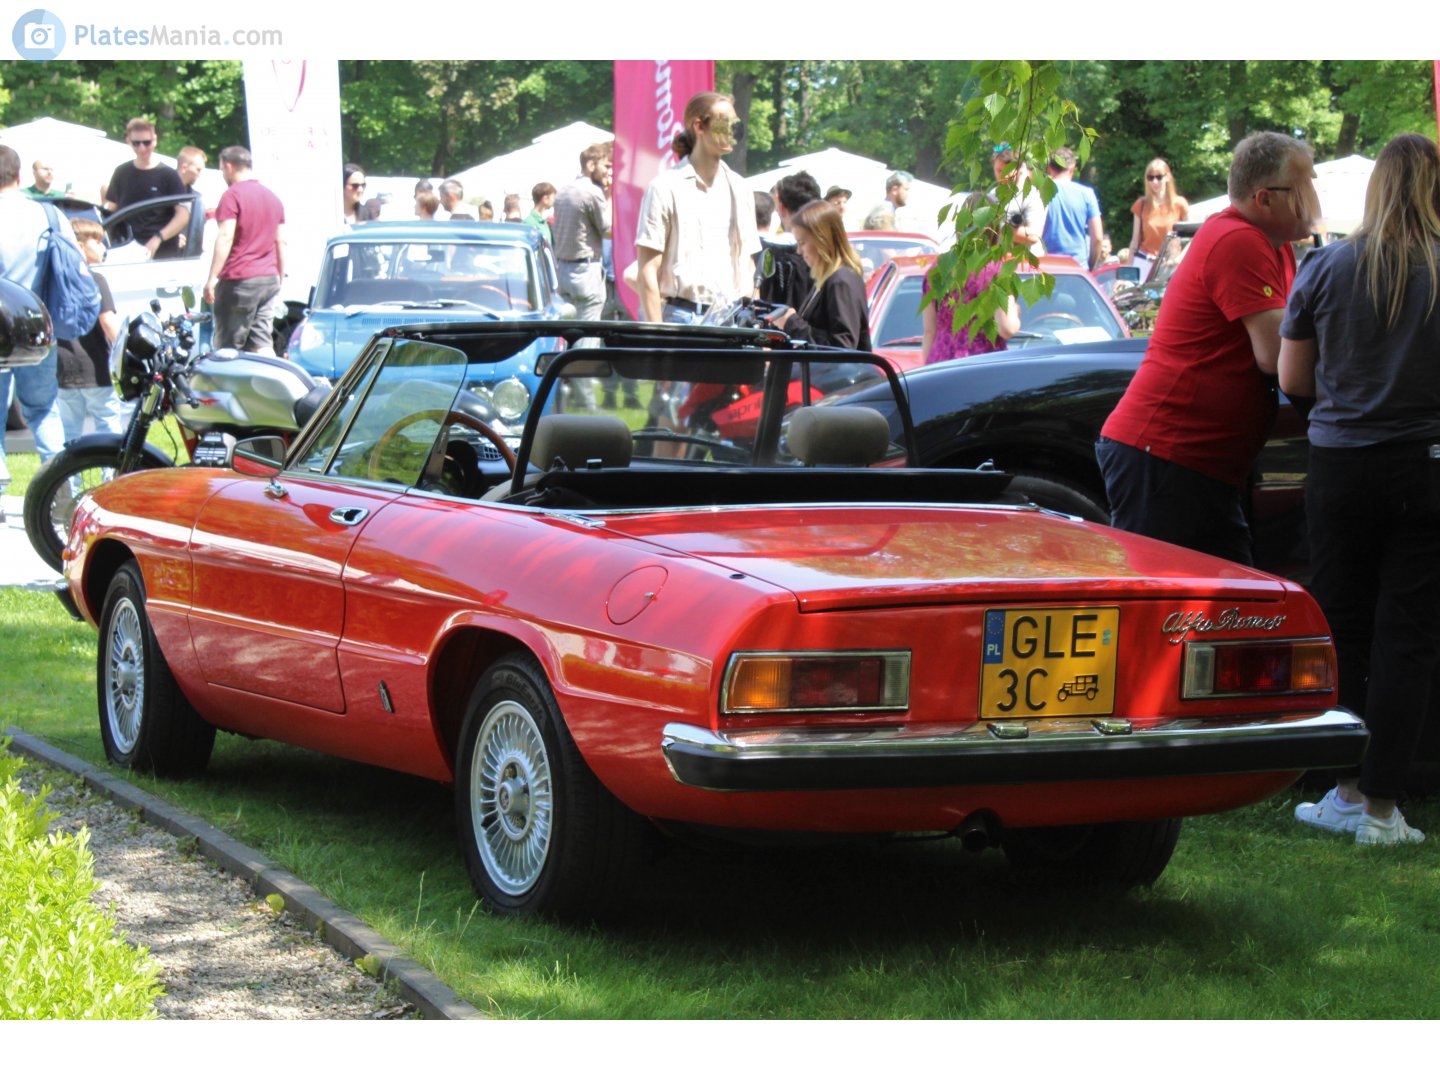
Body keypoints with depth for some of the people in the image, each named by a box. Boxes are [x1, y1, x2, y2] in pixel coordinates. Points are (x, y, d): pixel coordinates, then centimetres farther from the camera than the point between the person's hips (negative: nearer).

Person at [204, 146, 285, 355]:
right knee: (263, 345, 4)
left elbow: (225, 238, -16)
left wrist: (212, 278, -17)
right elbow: (281, 242, 18)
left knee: (228, 348, -2)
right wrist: (280, 278, 25)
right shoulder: (273, 197, 15)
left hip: (239, 280, -7)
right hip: (269, 279, 7)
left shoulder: (232, 195, -8)